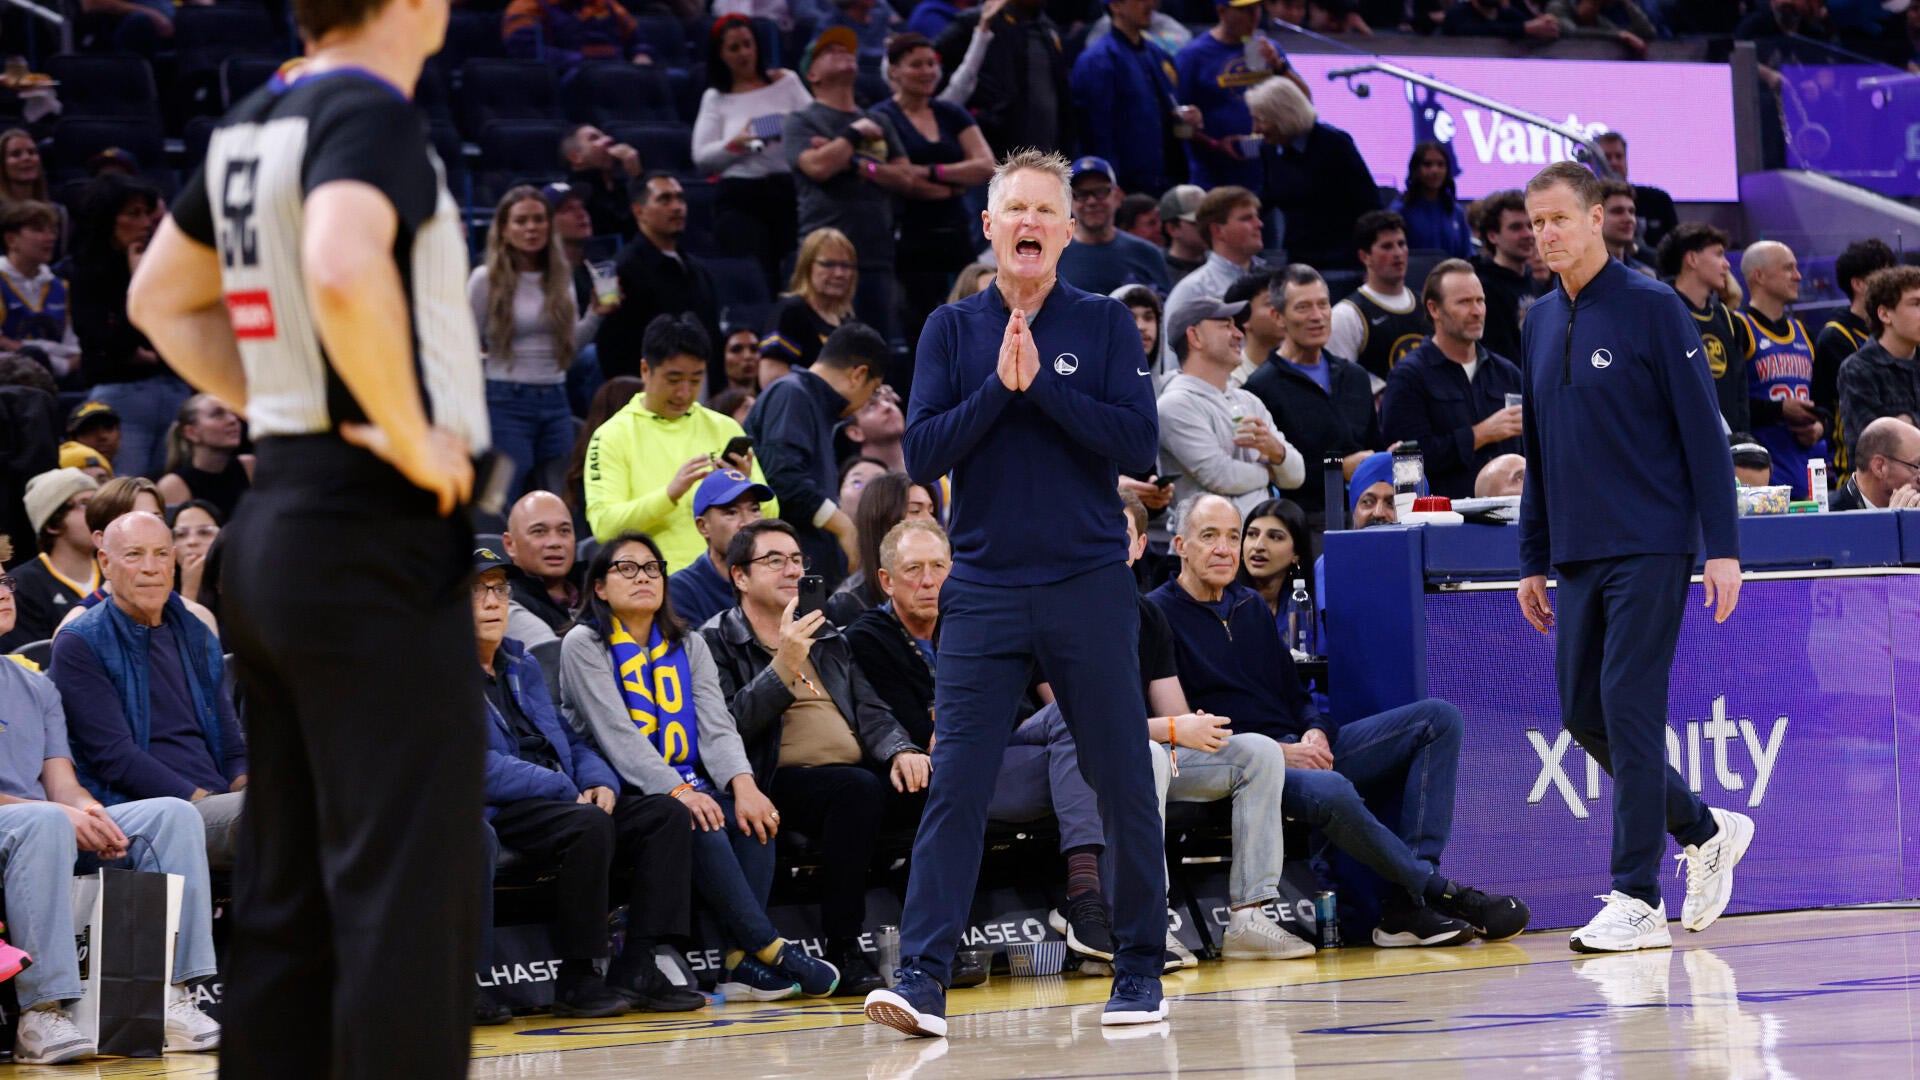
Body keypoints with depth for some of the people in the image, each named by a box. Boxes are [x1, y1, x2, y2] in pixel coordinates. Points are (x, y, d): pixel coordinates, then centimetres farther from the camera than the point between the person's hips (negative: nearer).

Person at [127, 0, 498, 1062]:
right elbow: (343, 270, -33)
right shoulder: (370, 112, -14)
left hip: (273, 524, 9)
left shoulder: (247, 129, 12)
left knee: (284, 896, 11)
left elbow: (160, 301, 25)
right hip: (377, 537, -9)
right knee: (408, 897, -8)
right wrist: (412, 434, -21)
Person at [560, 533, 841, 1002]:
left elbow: (717, 726, 2)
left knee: (753, 816, -26)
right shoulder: (584, 646, 1)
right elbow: (618, 735, -13)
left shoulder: (688, 645, 17)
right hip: (623, 796, -5)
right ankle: (771, 950, -35)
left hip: (688, 787, 5)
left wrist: (743, 784, -19)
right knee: (699, 826, -33)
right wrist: (677, 792, -27)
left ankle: (742, 963, -34)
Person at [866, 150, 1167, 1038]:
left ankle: (1138, 973, 15)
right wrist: (999, 387, -13)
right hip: (984, 590, 1)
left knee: (1123, 786, 4)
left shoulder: (1105, 324, 3)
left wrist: (1043, 385, -14)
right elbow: (921, 455, -2)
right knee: (955, 787, -6)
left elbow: (1138, 445, -8)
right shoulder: (952, 330, 7)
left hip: (1089, 588, -1)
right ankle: (922, 979, -9)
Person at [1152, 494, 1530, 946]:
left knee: (1439, 718, -5)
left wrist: (1315, 733, -1)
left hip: (1300, 751, 8)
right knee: (1329, 791, -41)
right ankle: (1437, 891, -22)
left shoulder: (1250, 606, 21)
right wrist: (1277, 752, -16)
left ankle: (1408, 903, -21)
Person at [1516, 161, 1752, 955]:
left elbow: (1703, 432, -8)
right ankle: (1706, 834, 25)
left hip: (1651, 548, -7)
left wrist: (1723, 548, -12)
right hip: (1578, 556, 7)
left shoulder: (1651, 307, -6)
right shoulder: (1541, 323, 12)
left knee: (1629, 709, -10)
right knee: (1583, 715, 6)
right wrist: (1532, 560, 17)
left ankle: (1637, 900, -6)